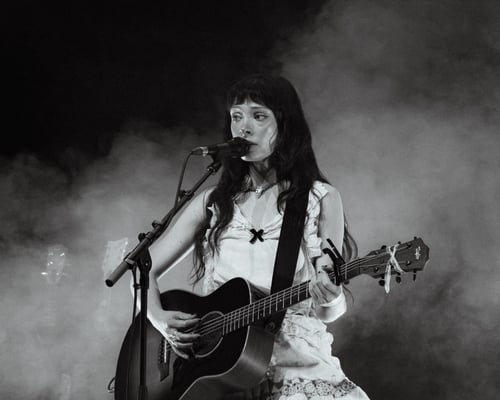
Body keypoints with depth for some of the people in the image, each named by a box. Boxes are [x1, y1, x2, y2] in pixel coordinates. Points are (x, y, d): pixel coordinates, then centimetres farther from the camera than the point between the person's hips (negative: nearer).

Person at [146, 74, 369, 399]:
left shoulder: (321, 199, 4)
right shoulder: (212, 202, 10)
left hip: (296, 366, 0)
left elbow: (327, 313, 1)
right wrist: (160, 319, -5)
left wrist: (330, 300, -23)